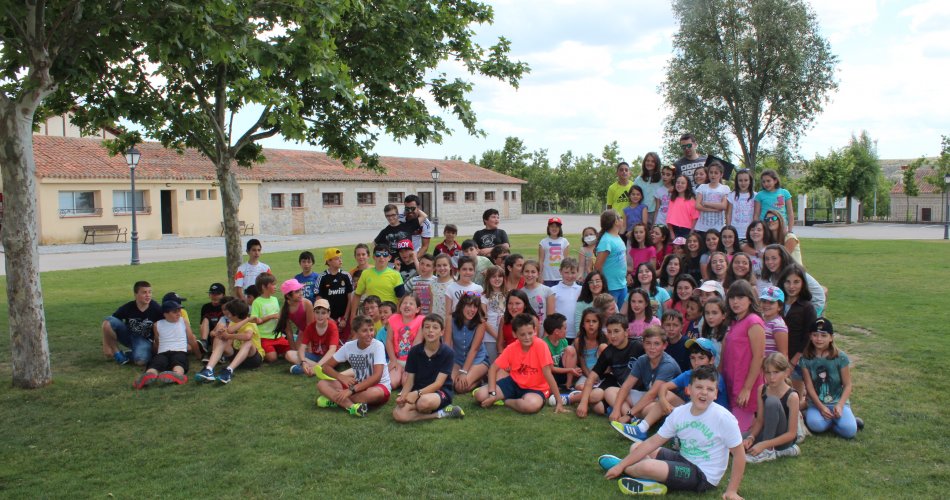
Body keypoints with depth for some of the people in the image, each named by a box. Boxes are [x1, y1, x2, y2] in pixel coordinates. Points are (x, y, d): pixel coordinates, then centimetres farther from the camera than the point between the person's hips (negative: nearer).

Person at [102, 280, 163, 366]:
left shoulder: (156, 309, -19)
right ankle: (117, 353, -7)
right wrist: (106, 346, -13)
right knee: (108, 322, -25)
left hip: (144, 340, -2)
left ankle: (128, 355, 3)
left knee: (141, 361, -34)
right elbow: (107, 324, -10)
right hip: (127, 335, 2)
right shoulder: (127, 308, -16)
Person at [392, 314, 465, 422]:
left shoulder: (447, 352, -10)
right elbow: (410, 380, 1)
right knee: (398, 414, -26)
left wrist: (418, 393, -28)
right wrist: (402, 396, -19)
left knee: (424, 402, -40)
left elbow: (438, 383, -14)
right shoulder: (414, 351, 0)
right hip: (418, 393, 5)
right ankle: (441, 414, -15)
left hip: (441, 392, -4)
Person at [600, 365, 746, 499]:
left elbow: (739, 452, -12)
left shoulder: (723, 418, -20)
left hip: (704, 476, -7)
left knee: (647, 466, -24)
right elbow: (652, 443, -2)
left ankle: (626, 470, 7)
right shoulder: (679, 413, -4)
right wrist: (621, 465, -5)